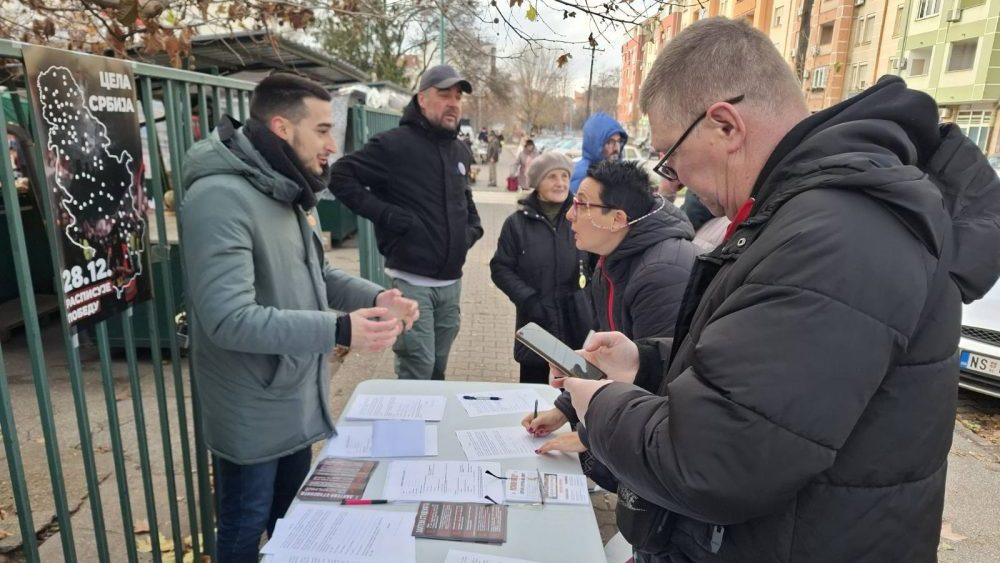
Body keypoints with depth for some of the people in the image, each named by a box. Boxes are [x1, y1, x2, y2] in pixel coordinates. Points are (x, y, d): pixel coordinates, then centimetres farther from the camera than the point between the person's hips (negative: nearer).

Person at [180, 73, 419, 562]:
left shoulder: (284, 192, 6)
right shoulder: (220, 198, -25)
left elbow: (313, 274, 13)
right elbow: (229, 319, -32)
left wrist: (377, 297, -5)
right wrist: (339, 332, -38)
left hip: (297, 405, 8)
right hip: (252, 420, -8)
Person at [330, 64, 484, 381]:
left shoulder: (460, 151, 13)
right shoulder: (395, 144, -10)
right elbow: (340, 177, -14)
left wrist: (473, 226, 12)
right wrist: (388, 215, -19)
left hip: (451, 282, 7)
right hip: (412, 281, -7)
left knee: (438, 369, 18)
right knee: (417, 369, -4)